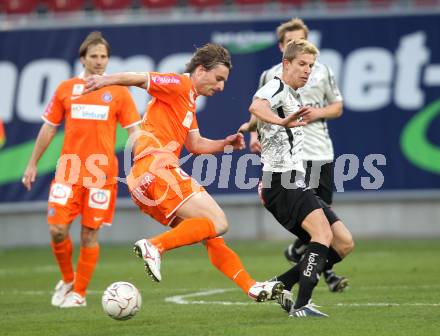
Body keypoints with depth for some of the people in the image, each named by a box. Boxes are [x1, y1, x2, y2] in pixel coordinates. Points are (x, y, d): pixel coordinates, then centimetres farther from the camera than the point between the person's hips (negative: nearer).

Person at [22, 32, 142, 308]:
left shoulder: (118, 92, 3)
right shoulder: (66, 89, 8)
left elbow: (134, 131, 3)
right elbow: (49, 128, 13)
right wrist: (33, 164, 13)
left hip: (101, 172, -1)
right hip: (68, 169, 1)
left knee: (90, 234, -1)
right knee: (57, 229, -8)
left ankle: (79, 293, 11)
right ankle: (67, 279, 17)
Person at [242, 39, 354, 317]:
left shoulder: (295, 97, 24)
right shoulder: (276, 88, -6)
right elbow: (256, 107, -31)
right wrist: (282, 121, -51)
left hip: (297, 185, 10)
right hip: (282, 182, -10)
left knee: (344, 243, 3)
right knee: (323, 232, -28)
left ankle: (280, 285, 7)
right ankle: (302, 305, -33)